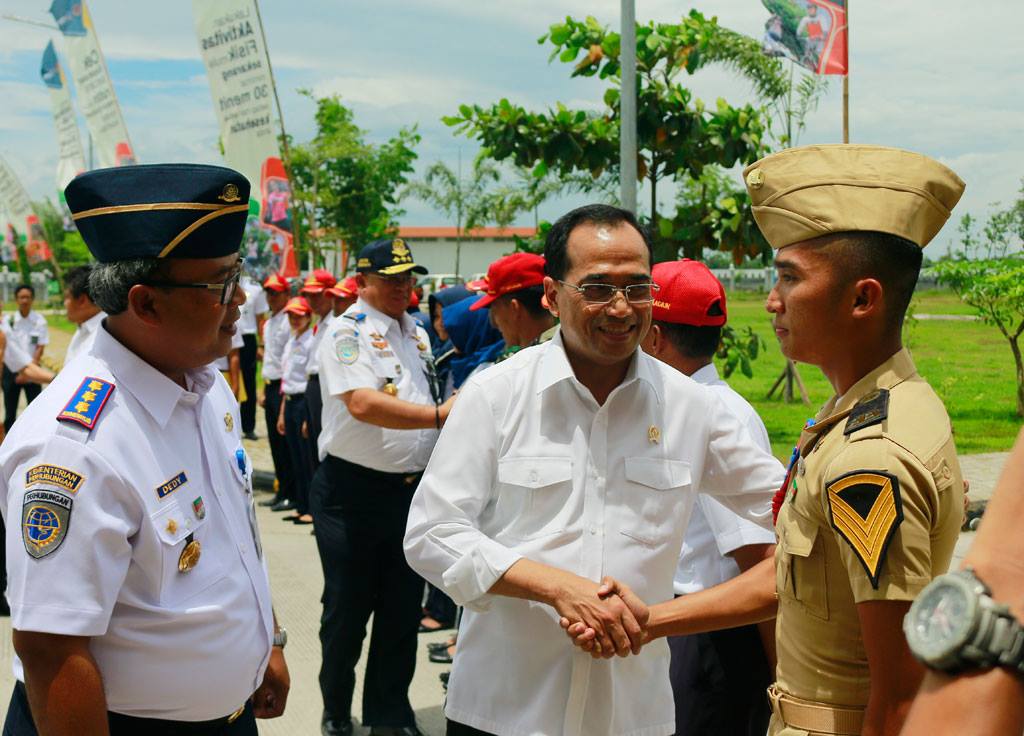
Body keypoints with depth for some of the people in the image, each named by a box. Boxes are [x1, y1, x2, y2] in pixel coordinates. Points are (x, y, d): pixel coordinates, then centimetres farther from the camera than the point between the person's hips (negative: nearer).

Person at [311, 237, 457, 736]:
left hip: (412, 489, 6)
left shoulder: (416, 334, 13)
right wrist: (439, 415, -31)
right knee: (347, 608, 6)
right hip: (353, 489, -6)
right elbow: (363, 404, -25)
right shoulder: (348, 331, -10)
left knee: (403, 609, 12)